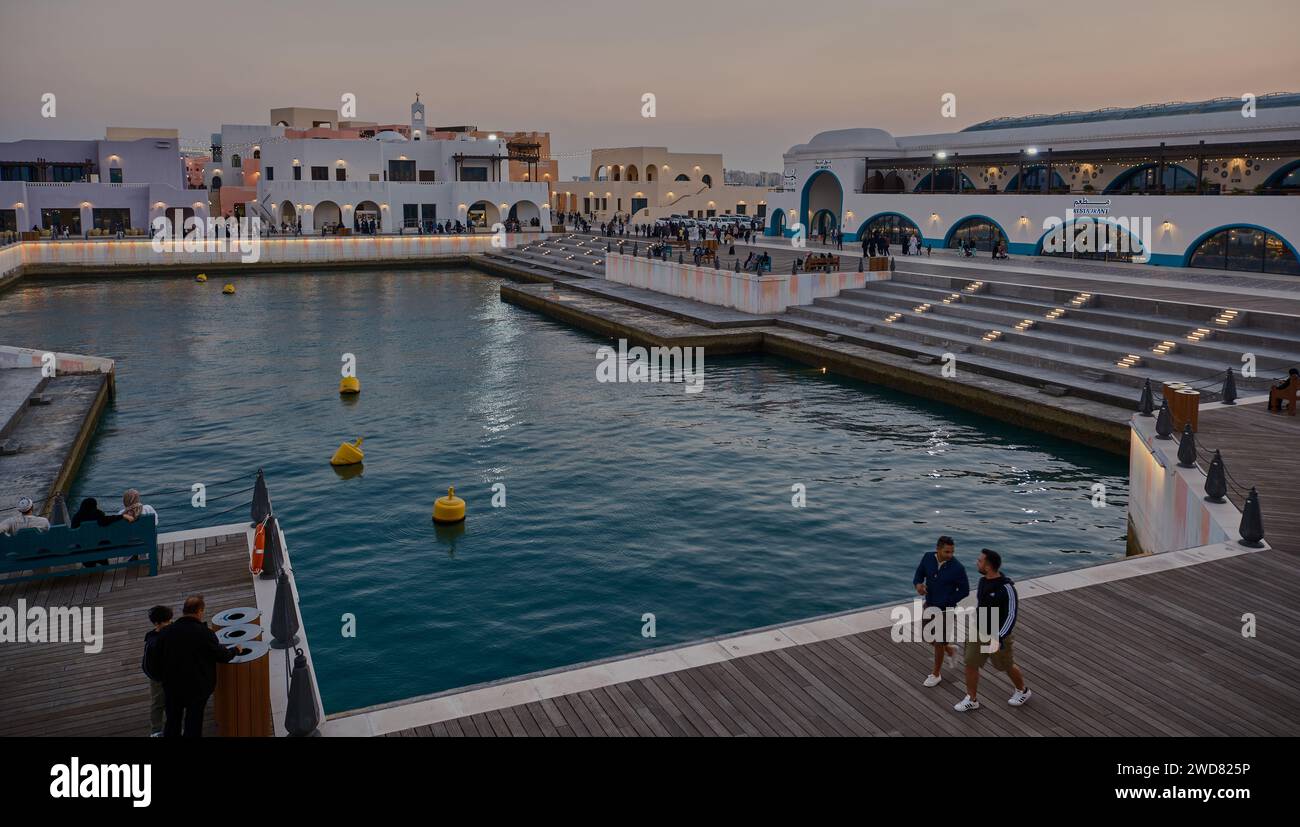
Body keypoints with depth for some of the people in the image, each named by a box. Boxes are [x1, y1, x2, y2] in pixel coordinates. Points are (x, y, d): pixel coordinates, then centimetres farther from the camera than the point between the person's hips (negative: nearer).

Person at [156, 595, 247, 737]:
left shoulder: (165, 632, -12)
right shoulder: (205, 633, -22)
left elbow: (157, 658, -1)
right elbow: (222, 656, -13)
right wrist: (236, 650, 8)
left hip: (171, 687, 3)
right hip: (198, 687, -3)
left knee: (172, 722, 20)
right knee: (193, 725, 13)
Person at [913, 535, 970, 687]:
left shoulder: (958, 567, -26)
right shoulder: (928, 557, -14)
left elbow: (964, 591, -14)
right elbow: (918, 575, -2)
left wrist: (944, 603, -20)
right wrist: (918, 585, -28)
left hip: (945, 610, -5)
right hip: (929, 606, 5)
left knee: (938, 643, 9)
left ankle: (936, 674, 33)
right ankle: (949, 649, 49)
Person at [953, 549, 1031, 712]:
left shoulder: (1006, 588, -27)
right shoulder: (983, 581, -3)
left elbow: (1011, 616, -26)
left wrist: (999, 638, -34)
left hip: (998, 635, -6)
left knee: (1007, 666, 15)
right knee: (970, 664, 5)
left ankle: (1023, 691, 42)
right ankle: (971, 699, 20)